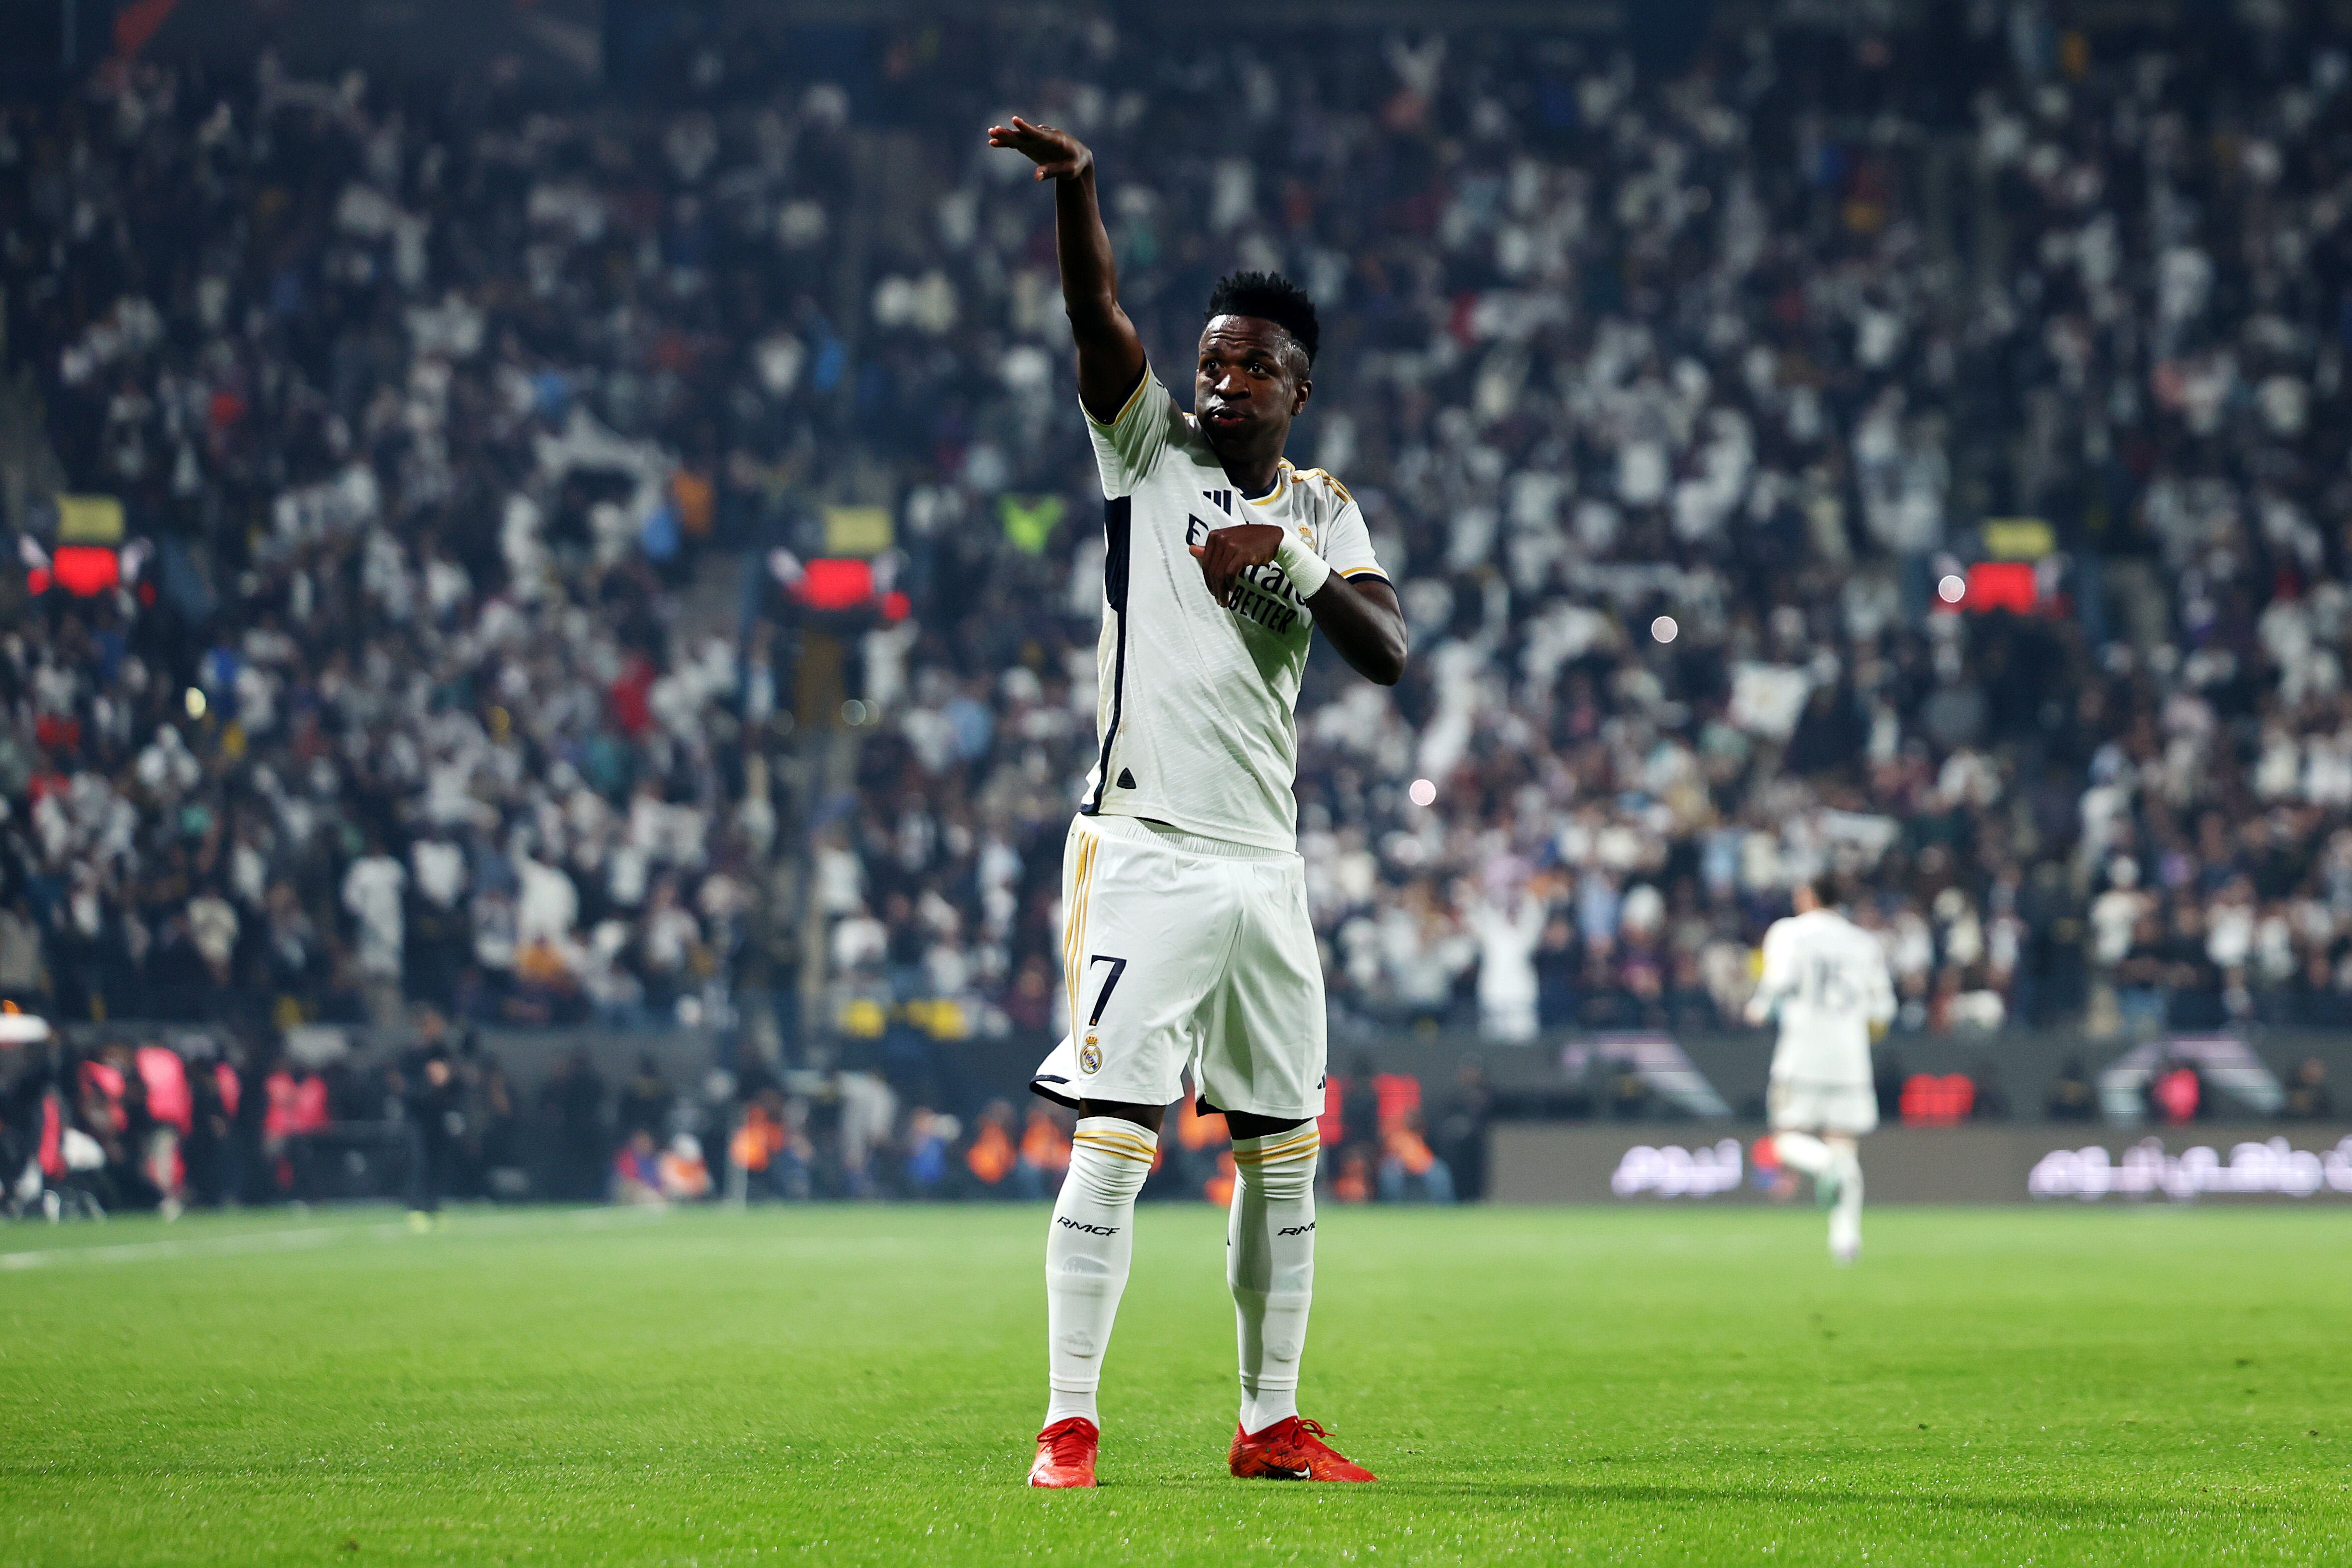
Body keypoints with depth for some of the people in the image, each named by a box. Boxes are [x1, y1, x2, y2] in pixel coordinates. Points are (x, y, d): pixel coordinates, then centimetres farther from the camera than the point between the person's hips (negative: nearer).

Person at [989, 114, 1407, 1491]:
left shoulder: (1324, 512, 12)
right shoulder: (1151, 451, 3)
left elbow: (1388, 655, -2)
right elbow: (1101, 318, -14)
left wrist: (1296, 565, -17)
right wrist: (1074, 187, -29)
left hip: (1266, 864, 5)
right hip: (1146, 851, -5)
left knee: (1284, 1155, 10)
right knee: (1114, 1141, -11)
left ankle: (1271, 1423, 20)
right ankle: (1070, 1424, -7)